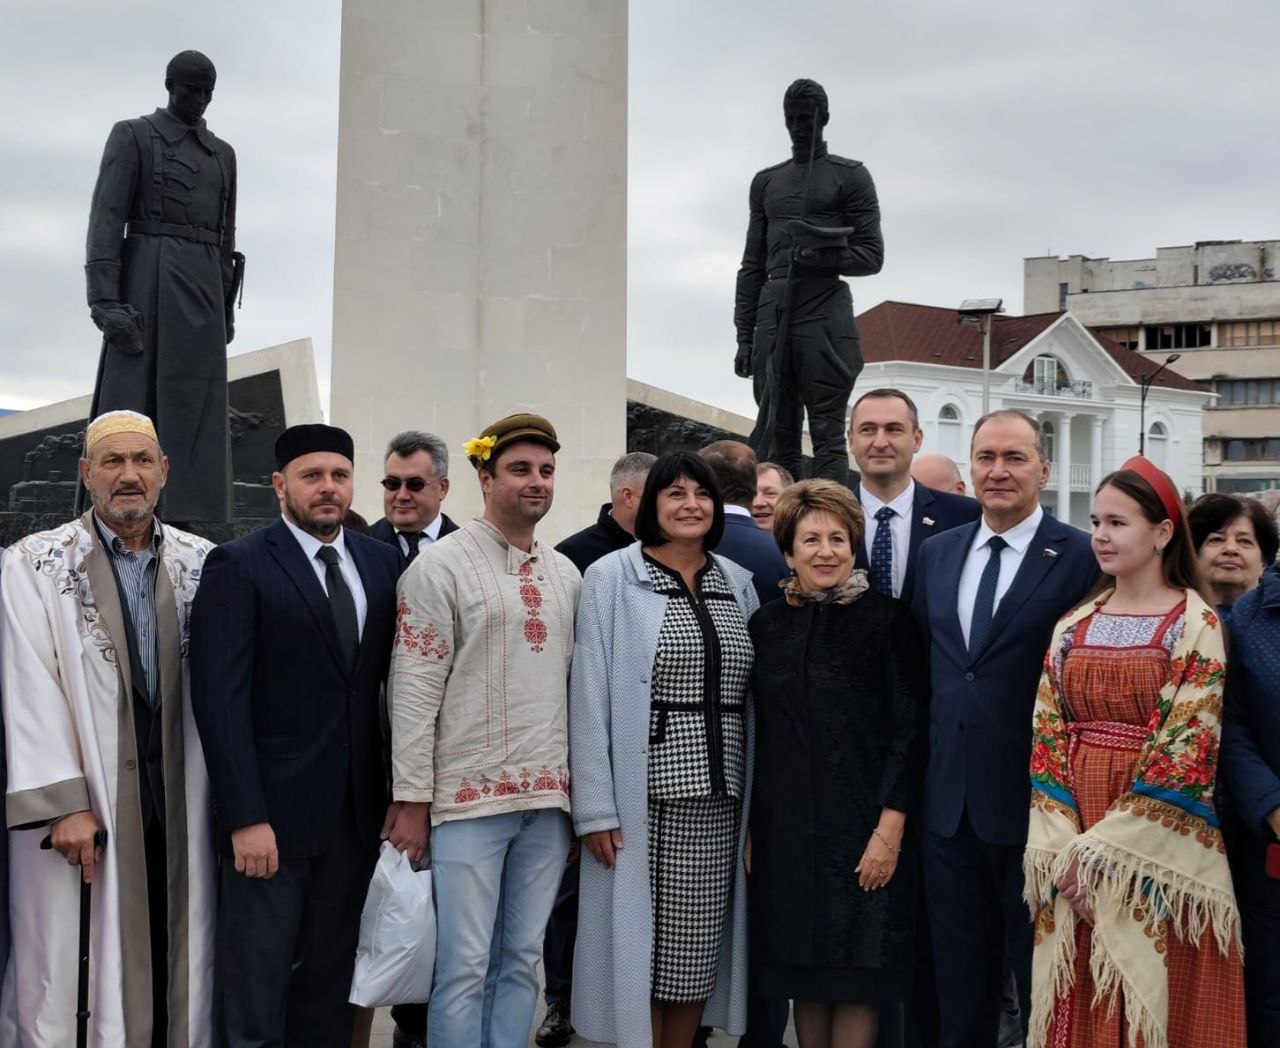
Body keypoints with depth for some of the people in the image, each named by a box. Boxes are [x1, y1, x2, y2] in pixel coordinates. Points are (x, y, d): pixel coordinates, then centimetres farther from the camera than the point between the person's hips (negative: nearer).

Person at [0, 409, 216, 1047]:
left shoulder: (201, 562, 8)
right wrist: (62, 804, -12)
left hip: (180, 798, 3)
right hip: (78, 803, -3)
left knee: (176, 967, 7)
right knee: (66, 971, 0)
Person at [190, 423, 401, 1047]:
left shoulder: (381, 563, 9)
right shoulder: (238, 566, -6)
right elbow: (221, 697, -11)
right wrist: (246, 818, -17)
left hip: (357, 810, 4)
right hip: (272, 812, -4)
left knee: (332, 981, 11)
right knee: (256, 992, 3)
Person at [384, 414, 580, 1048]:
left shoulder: (566, 575, 12)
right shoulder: (440, 567, -5)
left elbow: (573, 685, 14)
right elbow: (413, 692, -8)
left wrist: (578, 789, 10)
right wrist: (412, 802, -10)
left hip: (548, 799, 5)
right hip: (468, 799, -5)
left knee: (522, 961, 10)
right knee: (464, 967, -2)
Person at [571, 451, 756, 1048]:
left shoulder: (736, 584, 10)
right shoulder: (613, 578, -2)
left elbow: (752, 698, 11)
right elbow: (590, 697, -5)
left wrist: (753, 796, 6)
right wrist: (596, 807, -10)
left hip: (718, 796, 4)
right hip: (643, 796, -4)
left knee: (697, 949, 8)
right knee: (640, 947, 1)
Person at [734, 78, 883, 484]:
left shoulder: (850, 176, 7)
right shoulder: (765, 182, 21)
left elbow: (872, 255, 2)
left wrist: (825, 258, -16)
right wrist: (745, 336, 11)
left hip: (824, 310, -5)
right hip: (772, 313, 5)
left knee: (827, 433, -10)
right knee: (776, 437, 0)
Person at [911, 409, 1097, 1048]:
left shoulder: (1081, 559, -9)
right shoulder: (938, 551, 9)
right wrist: (925, 765, 11)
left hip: (1033, 803, -5)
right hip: (948, 798, 5)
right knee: (958, 982, 16)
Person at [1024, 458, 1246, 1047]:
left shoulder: (1197, 624, -6)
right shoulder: (1073, 625, 9)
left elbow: (1187, 750, -13)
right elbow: (1046, 736, 5)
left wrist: (1101, 849, -16)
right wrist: (1065, 849, -8)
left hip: (1156, 853, -4)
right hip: (1071, 853, 5)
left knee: (1150, 997, 2)